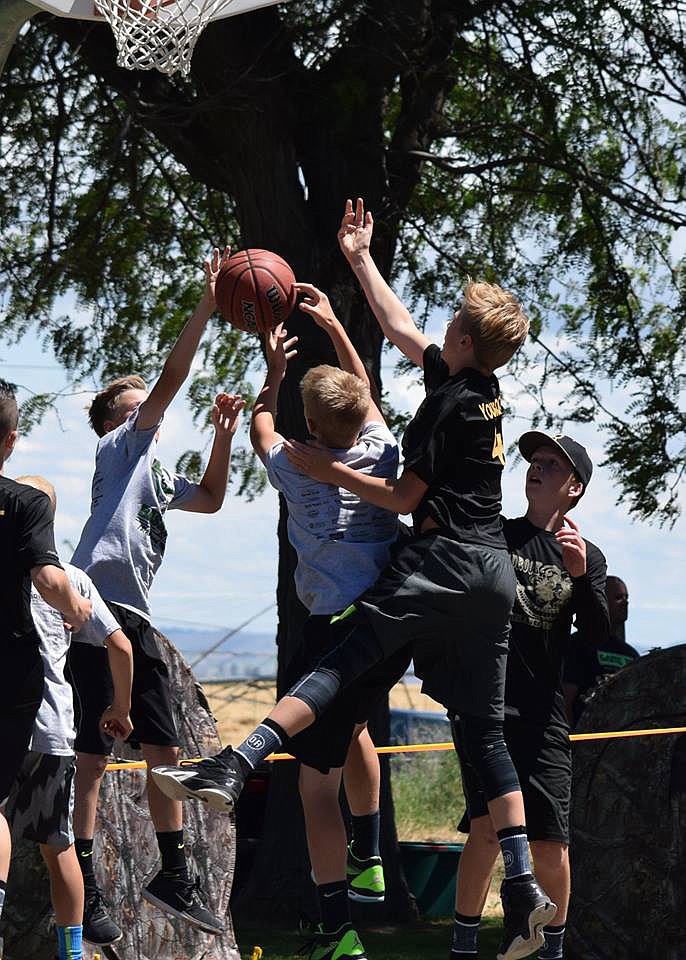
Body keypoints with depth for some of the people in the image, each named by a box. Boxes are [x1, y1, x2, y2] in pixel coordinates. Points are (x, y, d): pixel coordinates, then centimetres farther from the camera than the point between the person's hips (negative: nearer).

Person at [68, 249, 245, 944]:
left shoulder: (155, 475, 26)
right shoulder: (120, 447, 4)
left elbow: (210, 498, 38)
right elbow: (172, 377, -6)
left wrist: (222, 435, 26)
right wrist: (207, 306, -6)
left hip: (134, 619, 9)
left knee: (164, 749, 9)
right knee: (92, 756, -10)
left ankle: (173, 875, 16)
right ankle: (81, 892, -10)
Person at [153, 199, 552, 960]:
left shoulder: (448, 403, -8)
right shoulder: (484, 389, 16)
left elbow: (404, 497, -8)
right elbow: (400, 328, 29)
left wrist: (327, 470, -1)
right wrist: (361, 260, 37)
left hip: (440, 562, -8)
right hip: (494, 574, 8)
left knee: (342, 660, -19)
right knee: (483, 729, 7)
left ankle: (232, 769, -36)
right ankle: (522, 887, -1)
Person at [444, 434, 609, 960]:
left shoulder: (588, 558, 12)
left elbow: (600, 637, -1)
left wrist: (581, 575, -17)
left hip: (543, 715, 2)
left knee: (551, 844, -3)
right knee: (487, 827, -16)